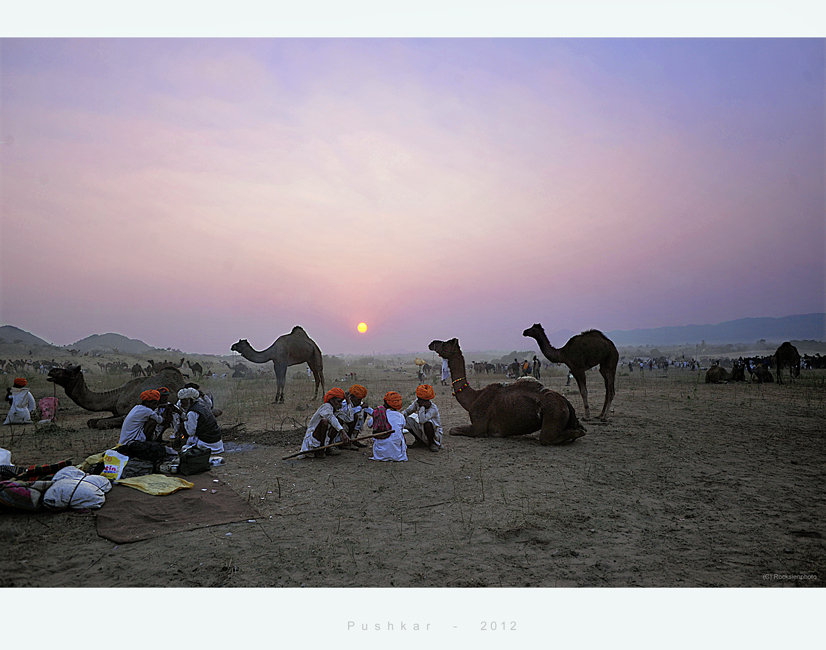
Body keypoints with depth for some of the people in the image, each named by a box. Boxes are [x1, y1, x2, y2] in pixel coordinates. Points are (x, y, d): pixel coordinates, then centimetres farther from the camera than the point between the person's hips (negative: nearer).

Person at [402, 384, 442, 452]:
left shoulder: (433, 409, -28)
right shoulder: (417, 402, -9)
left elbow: (422, 420, -42)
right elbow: (407, 411, -1)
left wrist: (422, 406, -34)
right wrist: (402, 414, -23)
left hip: (435, 433, -6)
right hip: (422, 431, 6)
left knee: (427, 424, -38)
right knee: (407, 420, -14)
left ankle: (432, 443, -9)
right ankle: (419, 440, 6)